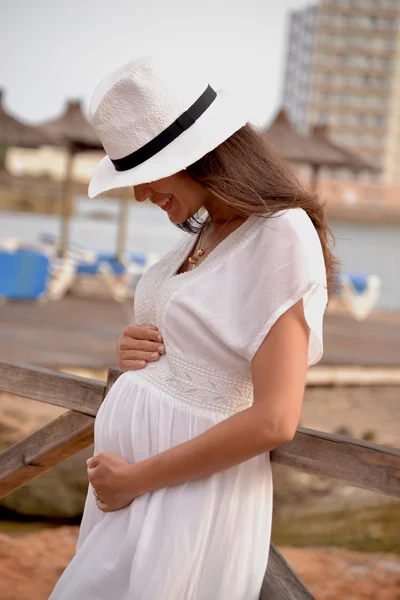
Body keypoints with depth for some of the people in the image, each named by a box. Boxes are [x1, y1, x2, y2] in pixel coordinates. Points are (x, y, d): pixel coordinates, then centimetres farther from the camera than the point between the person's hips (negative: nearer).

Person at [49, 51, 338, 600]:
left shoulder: (282, 236, -16)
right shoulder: (202, 233, 9)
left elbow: (274, 421, -22)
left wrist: (137, 478, -16)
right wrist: (134, 348, 0)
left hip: (191, 488, -8)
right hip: (124, 475, 8)